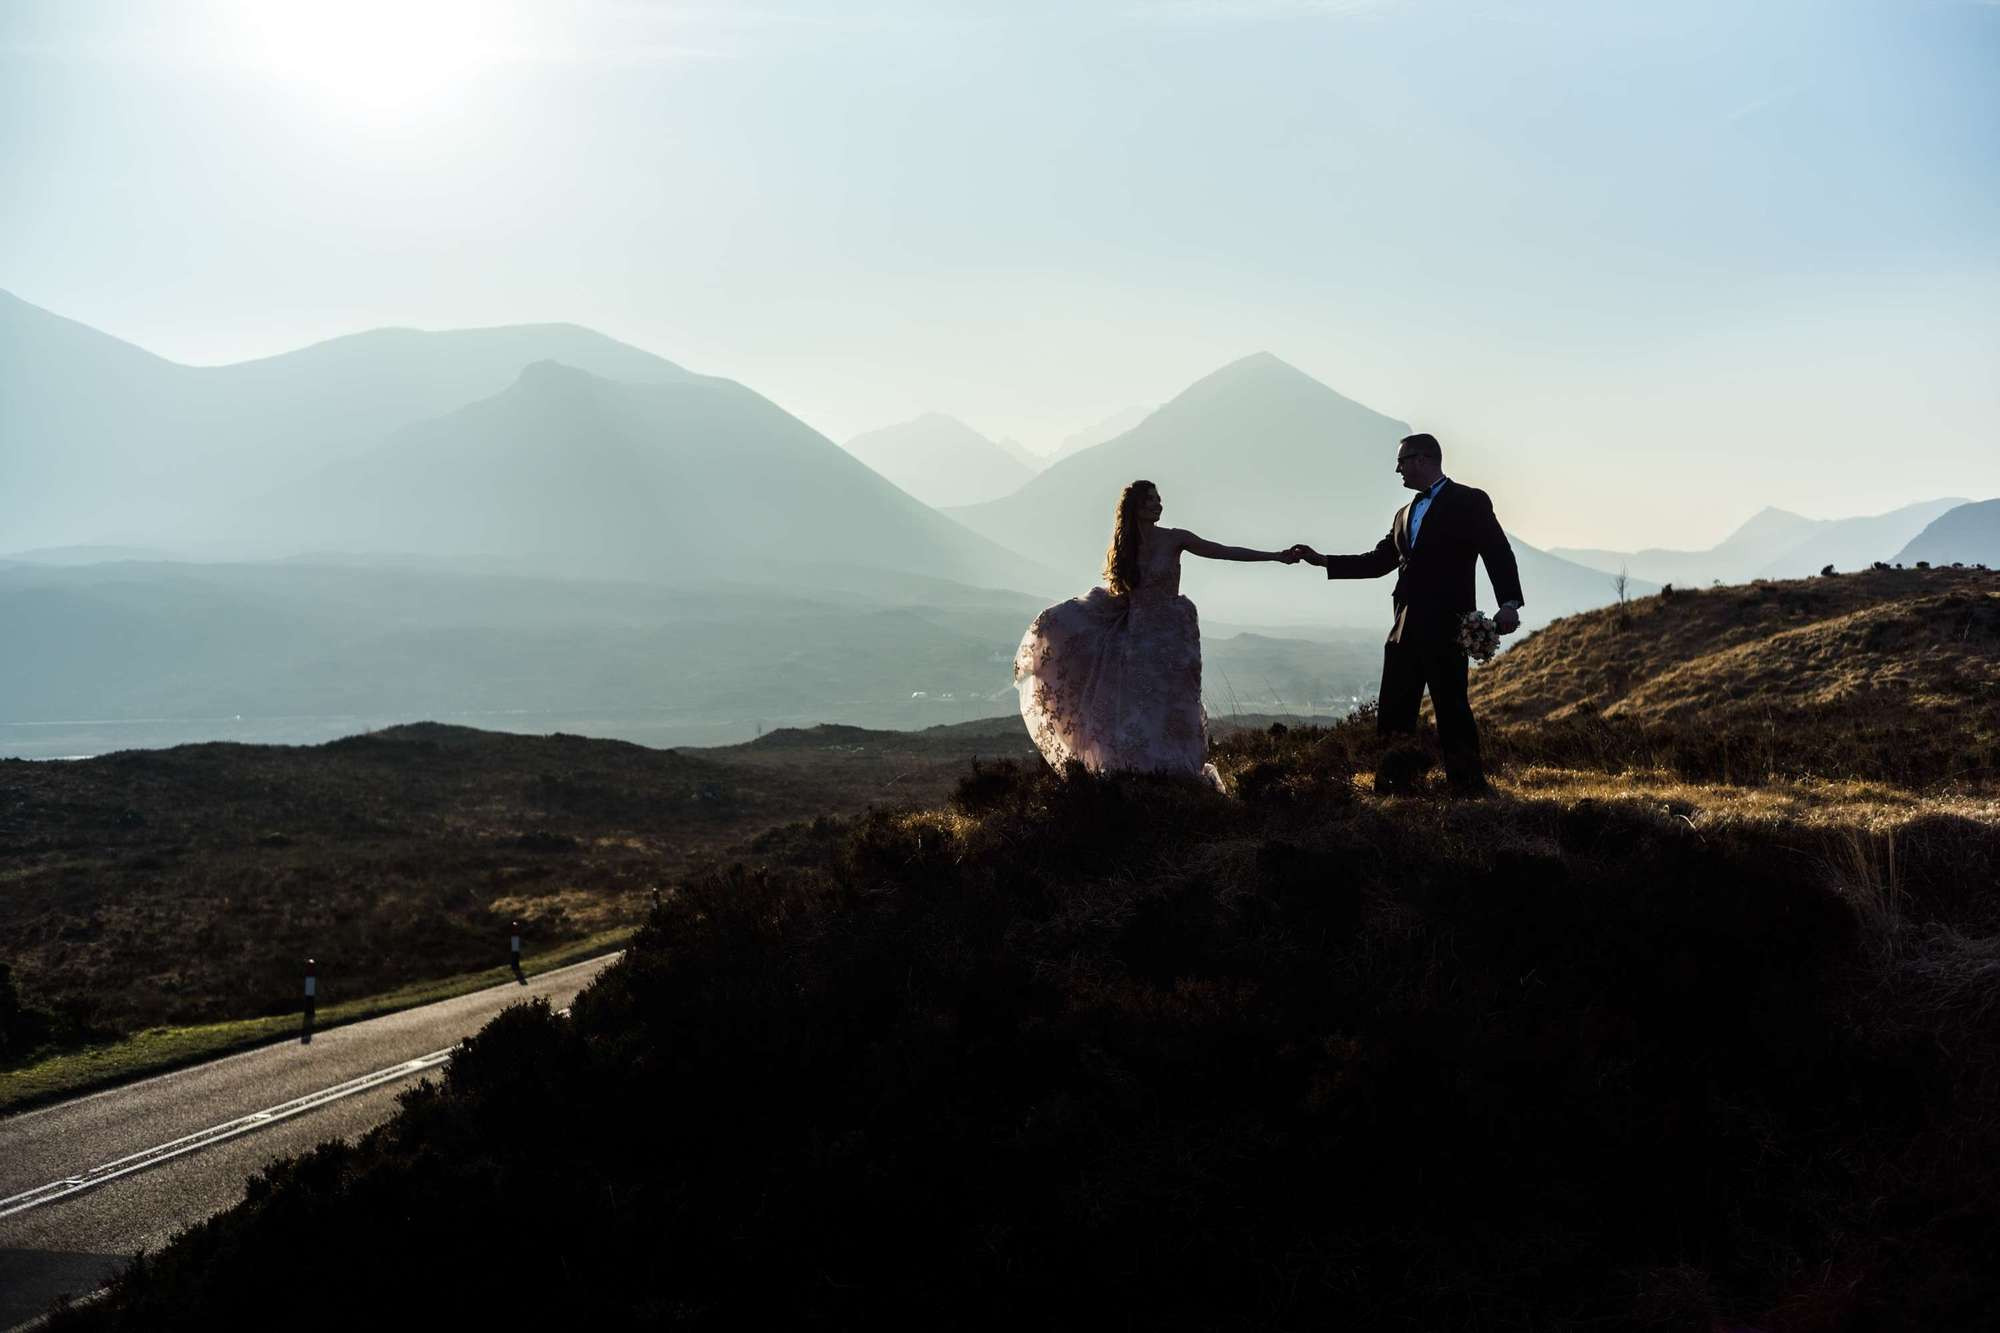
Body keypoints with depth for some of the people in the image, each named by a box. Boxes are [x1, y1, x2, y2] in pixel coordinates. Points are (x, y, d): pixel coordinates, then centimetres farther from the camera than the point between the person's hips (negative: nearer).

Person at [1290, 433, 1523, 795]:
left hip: (1445, 625, -8)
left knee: (1451, 708, -8)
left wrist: (1509, 603, -19)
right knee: (1392, 713, 5)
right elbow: (1378, 562, 23)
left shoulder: (1469, 502, 0)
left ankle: (1469, 788, -2)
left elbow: (1498, 553, -7)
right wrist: (1322, 561, 17)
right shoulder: (1405, 514, 23)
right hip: (1406, 628, 8)